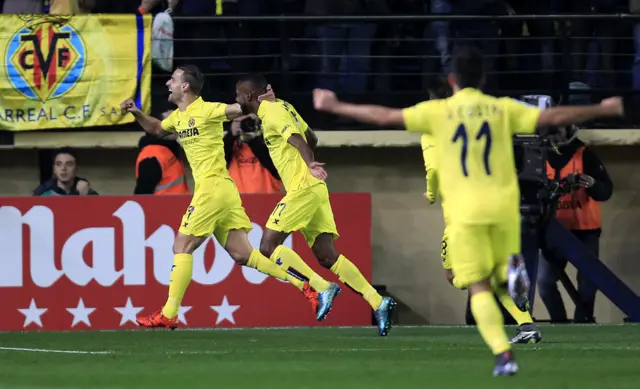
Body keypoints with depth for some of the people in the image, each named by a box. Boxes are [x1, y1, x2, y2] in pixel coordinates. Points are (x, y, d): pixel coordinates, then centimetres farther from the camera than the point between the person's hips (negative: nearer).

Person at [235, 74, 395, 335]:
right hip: (314, 189, 9)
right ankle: (378, 302, -5)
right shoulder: (281, 107, 18)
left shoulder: (272, 112, -9)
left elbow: (295, 136, -26)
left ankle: (322, 288, -14)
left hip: (302, 188, -9)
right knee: (327, 256, 4)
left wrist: (309, 163, -43)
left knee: (268, 247, -8)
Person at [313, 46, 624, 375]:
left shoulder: (438, 112, 1)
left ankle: (503, 353, -19)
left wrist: (335, 107, 13)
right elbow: (553, 117, 4)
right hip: (503, 207, 2)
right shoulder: (503, 109, 5)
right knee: (504, 283, 16)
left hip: (465, 210, -2)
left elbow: (384, 117, 3)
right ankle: (514, 270, -22)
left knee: (480, 288, 0)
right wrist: (600, 110, 15)